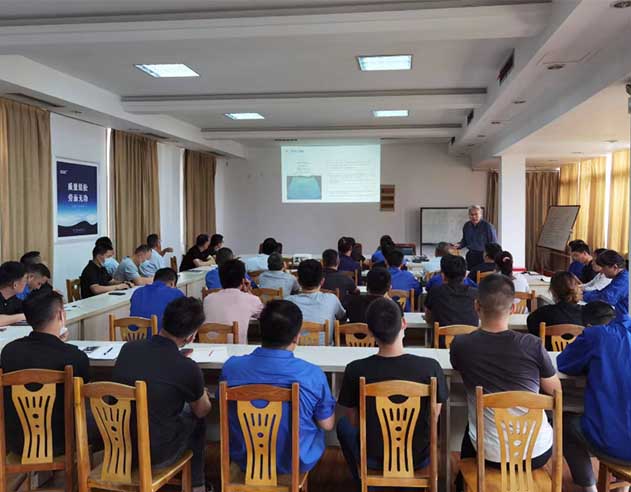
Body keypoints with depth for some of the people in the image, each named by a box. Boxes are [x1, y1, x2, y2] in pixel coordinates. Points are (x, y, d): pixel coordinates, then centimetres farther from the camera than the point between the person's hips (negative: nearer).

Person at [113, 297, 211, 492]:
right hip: (156, 456, -4)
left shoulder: (127, 349, -9)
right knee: (196, 418, 20)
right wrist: (202, 394, 21)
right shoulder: (188, 368, -23)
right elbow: (202, 411, -1)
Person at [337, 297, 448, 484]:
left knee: (343, 425, 30)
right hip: (418, 459, 1)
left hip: (373, 458, -1)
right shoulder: (431, 367, -23)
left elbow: (353, 420, -6)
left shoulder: (355, 370, -23)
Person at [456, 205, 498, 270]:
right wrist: (459, 245, 2)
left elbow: (494, 244, -7)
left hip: (483, 257, -5)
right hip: (471, 256, 5)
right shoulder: (466, 226, 7)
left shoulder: (488, 226, -9)